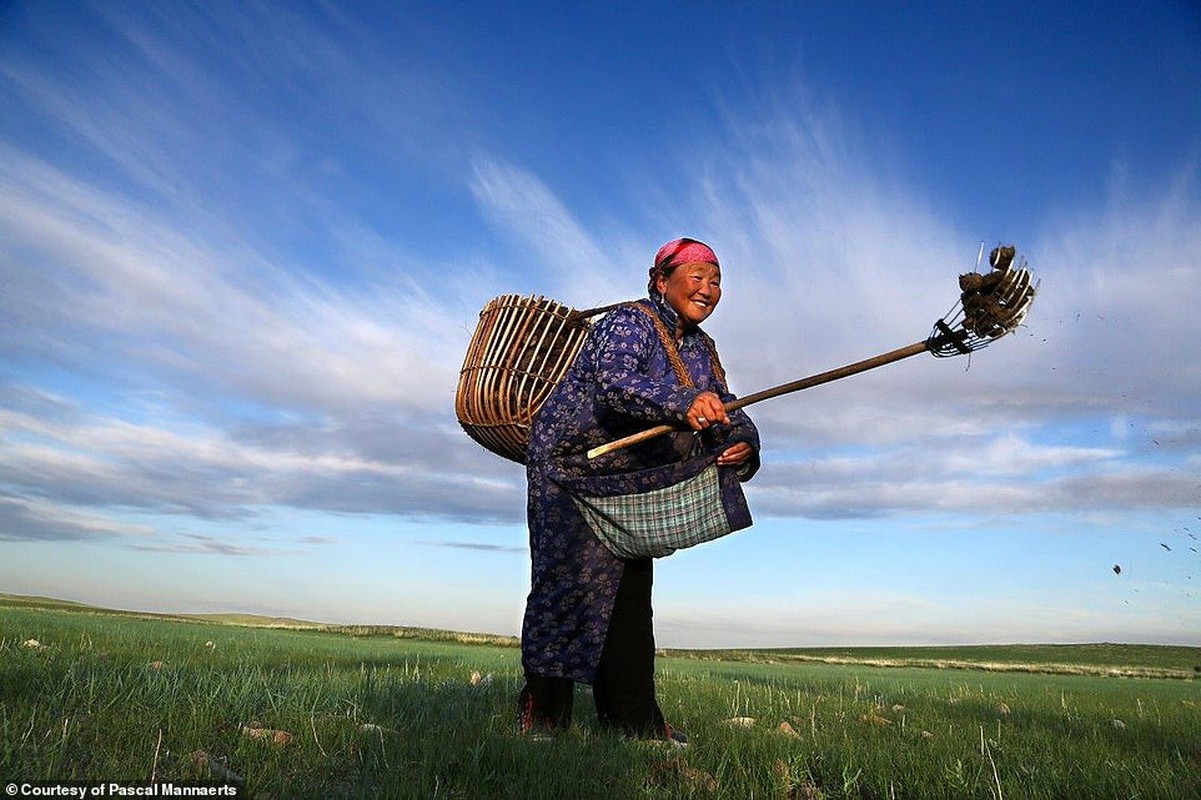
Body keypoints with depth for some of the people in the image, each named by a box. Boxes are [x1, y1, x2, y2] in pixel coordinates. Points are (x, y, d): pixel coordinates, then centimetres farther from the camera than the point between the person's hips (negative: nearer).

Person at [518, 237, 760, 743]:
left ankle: (633, 721, 17)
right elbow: (614, 384, -36)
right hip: (571, 465, -7)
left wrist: (741, 442, -21)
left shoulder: (702, 349, 8)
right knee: (572, 580, -10)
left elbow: (725, 415, 2)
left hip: (633, 481, 8)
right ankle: (542, 711, 4)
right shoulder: (630, 323, -17)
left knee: (631, 594, 8)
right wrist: (682, 403, -52)